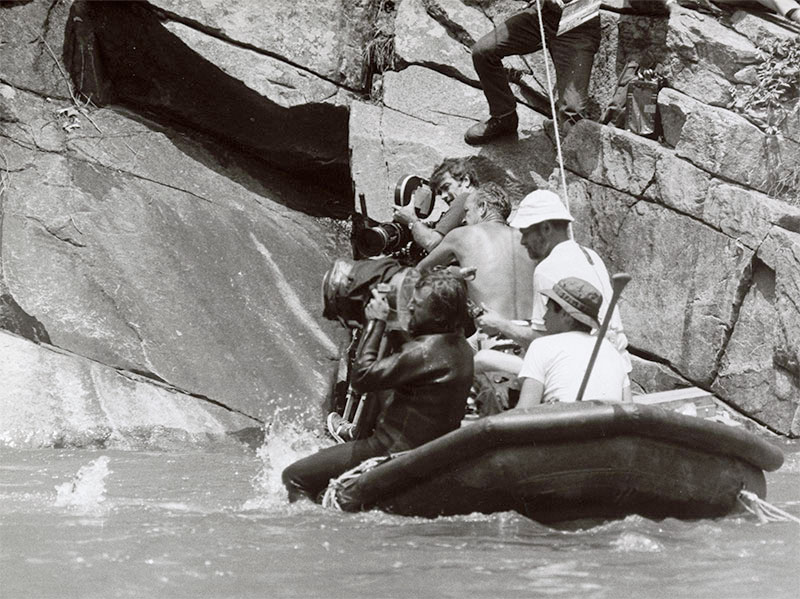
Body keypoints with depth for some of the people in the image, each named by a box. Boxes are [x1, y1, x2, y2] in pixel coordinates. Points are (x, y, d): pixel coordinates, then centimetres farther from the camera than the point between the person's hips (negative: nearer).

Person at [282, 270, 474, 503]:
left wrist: (377, 323, -16)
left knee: (295, 476, -6)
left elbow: (362, 378, -22)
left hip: (394, 451, -10)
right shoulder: (460, 346, 5)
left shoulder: (425, 352, -26)